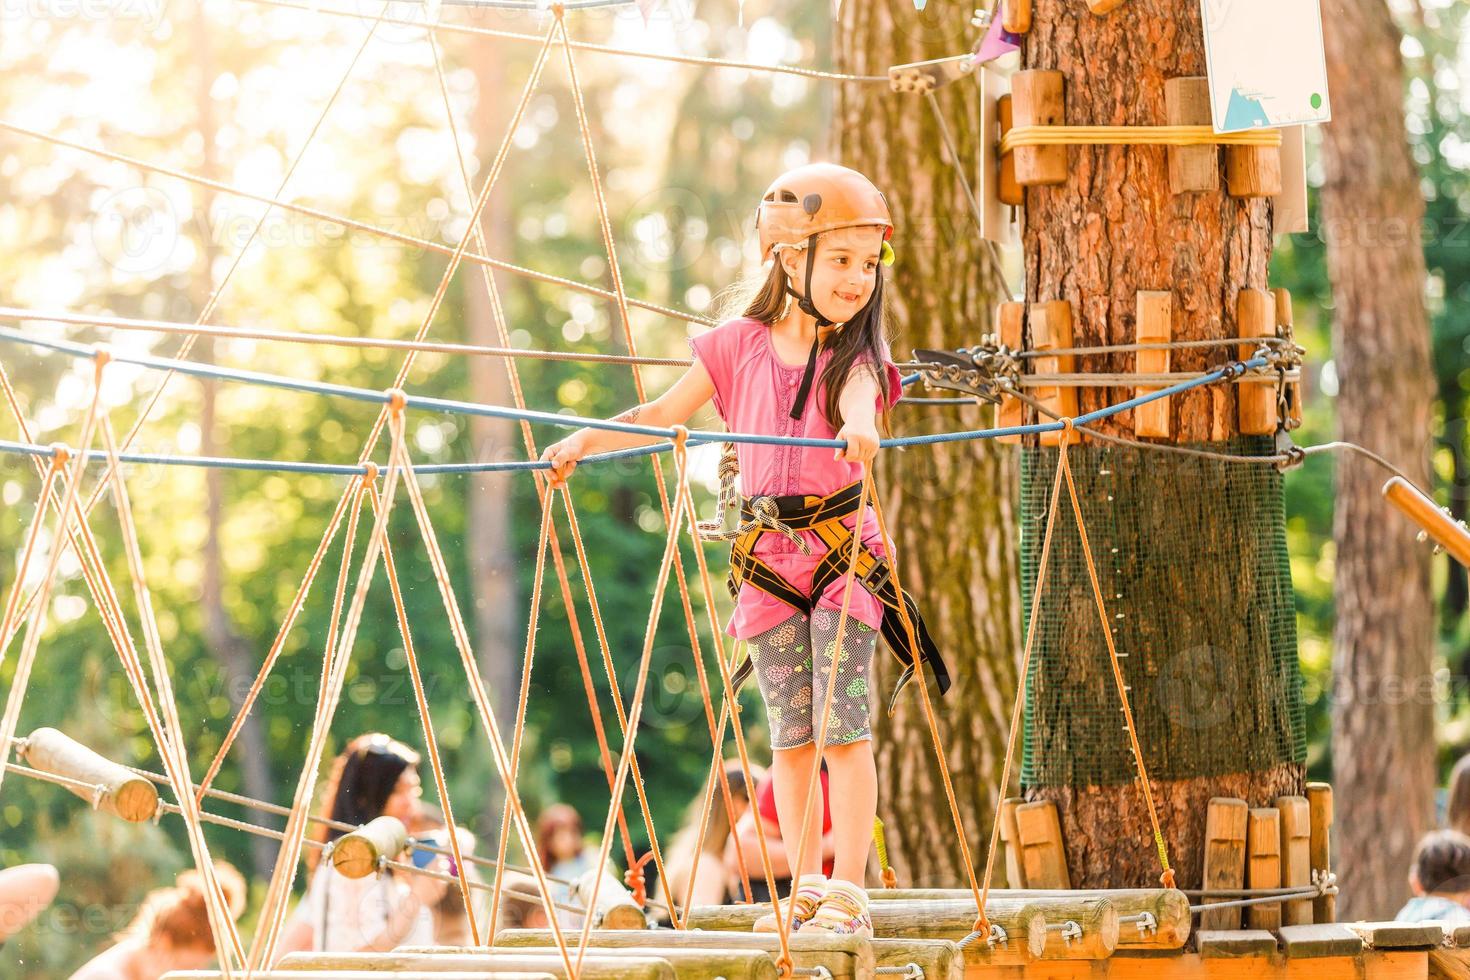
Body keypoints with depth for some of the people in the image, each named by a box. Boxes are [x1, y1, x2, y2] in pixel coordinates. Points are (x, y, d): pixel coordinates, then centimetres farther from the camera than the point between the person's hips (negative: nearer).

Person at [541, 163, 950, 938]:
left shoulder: (857, 356, -1)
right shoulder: (741, 345, 4)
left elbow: (857, 397, -25)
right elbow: (664, 416, 10)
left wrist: (861, 428, -48)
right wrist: (585, 441, -3)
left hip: (841, 551, -2)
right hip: (766, 555, 2)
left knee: (843, 729, -7)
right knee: (791, 737, 6)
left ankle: (849, 894, -3)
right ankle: (806, 893, 14)